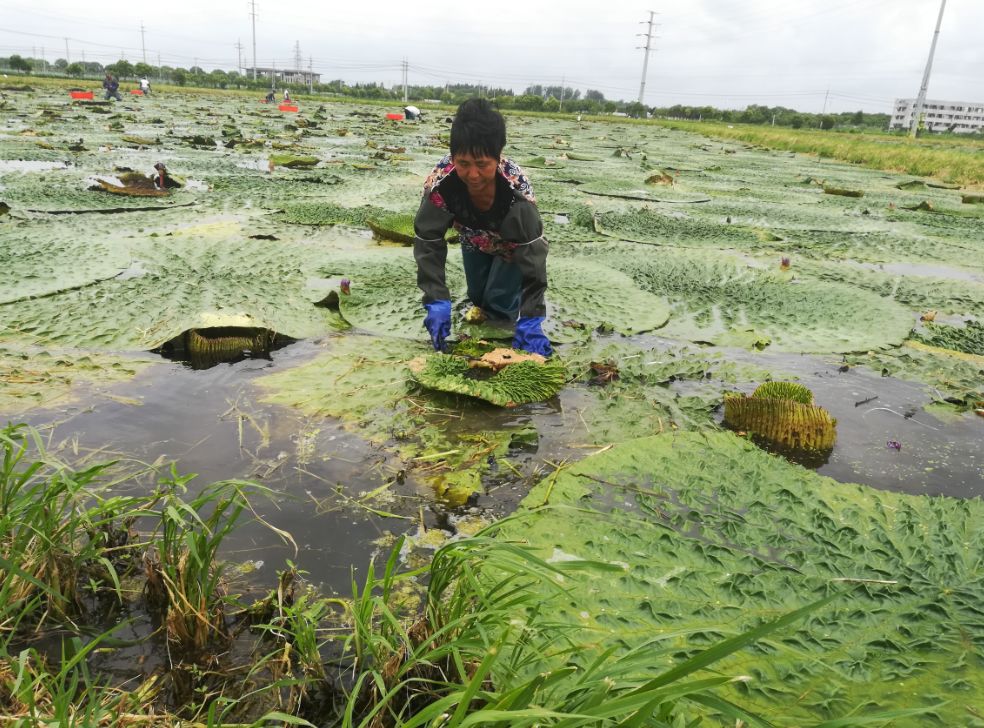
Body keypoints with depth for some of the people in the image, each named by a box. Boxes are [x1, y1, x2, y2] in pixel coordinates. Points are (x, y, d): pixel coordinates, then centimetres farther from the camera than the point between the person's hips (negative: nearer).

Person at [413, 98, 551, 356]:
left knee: (500, 303, -9)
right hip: (474, 241, 3)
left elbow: (533, 252, -38)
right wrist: (437, 302, -37)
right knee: (478, 297, 15)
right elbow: (428, 243, -29)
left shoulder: (517, 189, -44)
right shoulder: (440, 181, -38)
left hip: (513, 243, -2)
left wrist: (530, 320, -40)